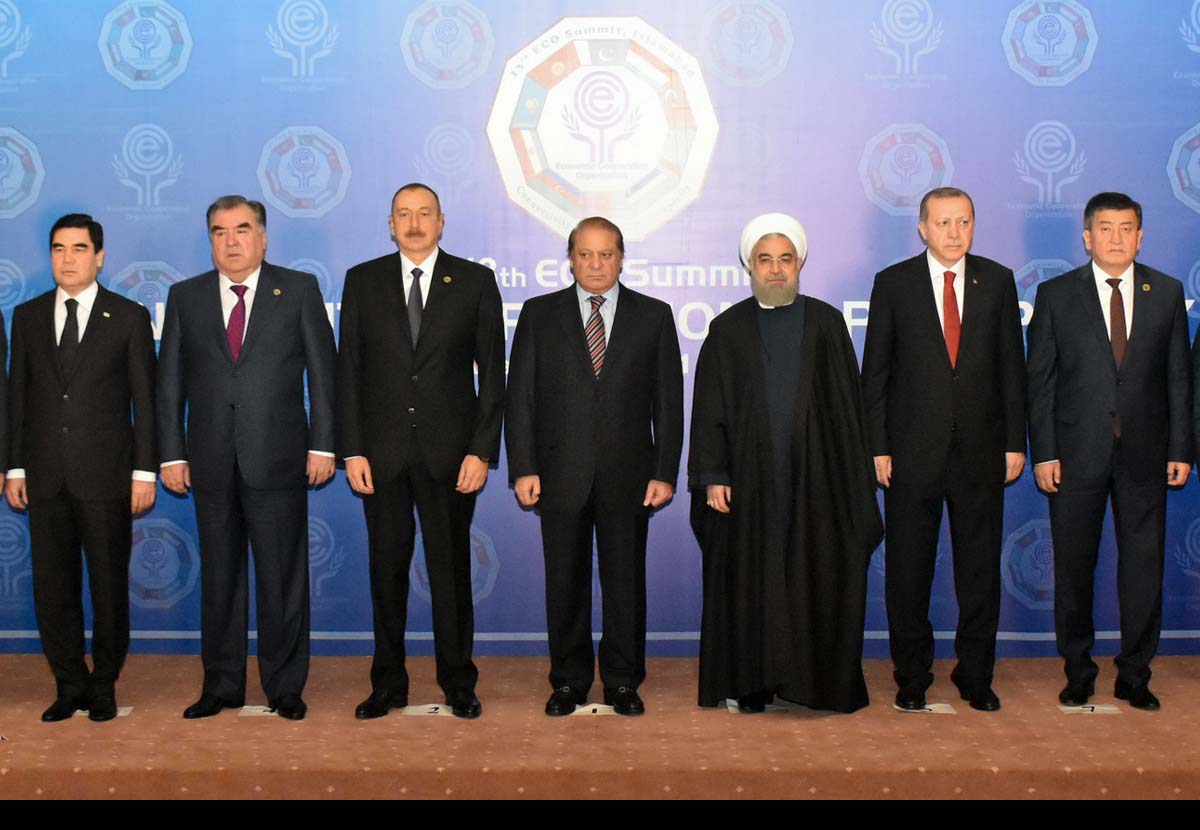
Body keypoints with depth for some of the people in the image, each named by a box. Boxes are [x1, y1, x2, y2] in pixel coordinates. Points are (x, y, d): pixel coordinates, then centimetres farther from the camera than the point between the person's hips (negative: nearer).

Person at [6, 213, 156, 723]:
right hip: (46, 477, 3)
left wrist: (144, 471, -5)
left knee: (109, 585, 3)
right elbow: (17, 396, 11)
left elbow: (145, 399, 0)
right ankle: (70, 686, 18)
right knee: (52, 586, 6)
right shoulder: (28, 316, 10)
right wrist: (15, 468, 5)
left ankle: (104, 686, 17)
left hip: (106, 476, -3)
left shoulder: (129, 317, 2)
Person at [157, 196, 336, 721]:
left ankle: (285, 686, 12)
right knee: (218, 576, 8)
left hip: (278, 457, -2)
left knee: (282, 576, 2)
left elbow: (322, 369, 2)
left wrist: (323, 445, -4)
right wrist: (172, 454, 3)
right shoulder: (186, 297, 10)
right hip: (211, 461, 2)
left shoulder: (299, 289, 4)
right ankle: (221, 685, 19)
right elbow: (170, 380, 9)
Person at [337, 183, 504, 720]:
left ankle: (459, 684, 17)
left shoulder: (475, 282, 3)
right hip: (382, 450, 1)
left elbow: (491, 372, 1)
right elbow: (348, 370, 4)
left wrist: (482, 451, -7)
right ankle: (388, 685, 18)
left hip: (449, 451, -1)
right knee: (387, 569, 7)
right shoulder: (363, 281, 6)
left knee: (451, 569, 6)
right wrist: (351, 450, -3)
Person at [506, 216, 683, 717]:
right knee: (565, 581, 6)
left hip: (628, 474, 0)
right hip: (560, 473, 0)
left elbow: (668, 400, 4)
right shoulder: (539, 315, 6)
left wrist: (665, 471, -3)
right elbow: (521, 396, 3)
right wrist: (523, 468, -5)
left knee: (626, 578, 6)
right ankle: (569, 681, 19)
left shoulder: (654, 316, 6)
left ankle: (622, 681, 18)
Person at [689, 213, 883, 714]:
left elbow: (848, 404, 6)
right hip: (749, 480, 0)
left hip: (815, 478, 0)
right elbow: (708, 410, 4)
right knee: (750, 586, 3)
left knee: (818, 580, 1)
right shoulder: (728, 330, 6)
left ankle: (819, 681, 11)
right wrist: (713, 477, -5)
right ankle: (752, 686, 12)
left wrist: (854, 474, 0)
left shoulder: (827, 324, 7)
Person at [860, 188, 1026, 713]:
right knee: (908, 570, 4)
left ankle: (976, 677, 19)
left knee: (980, 567, 6)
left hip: (981, 451, 1)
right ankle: (912, 678, 17)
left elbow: (1011, 367, 7)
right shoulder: (893, 284, 2)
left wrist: (1015, 443, 2)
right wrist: (878, 447, -4)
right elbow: (875, 371, 2)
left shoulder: (997, 281, 6)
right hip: (912, 451, -1)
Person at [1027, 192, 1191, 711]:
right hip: (1077, 454, -1)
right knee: (1073, 567, 6)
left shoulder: (1167, 293, 6)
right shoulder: (1056, 295, 1)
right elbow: (1039, 380, 0)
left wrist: (1180, 449, 1)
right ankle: (1078, 673, 20)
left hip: (1144, 454, 1)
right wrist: (1043, 453, -6)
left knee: (1143, 567, 4)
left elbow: (1179, 376, 7)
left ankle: (1134, 677, 17)